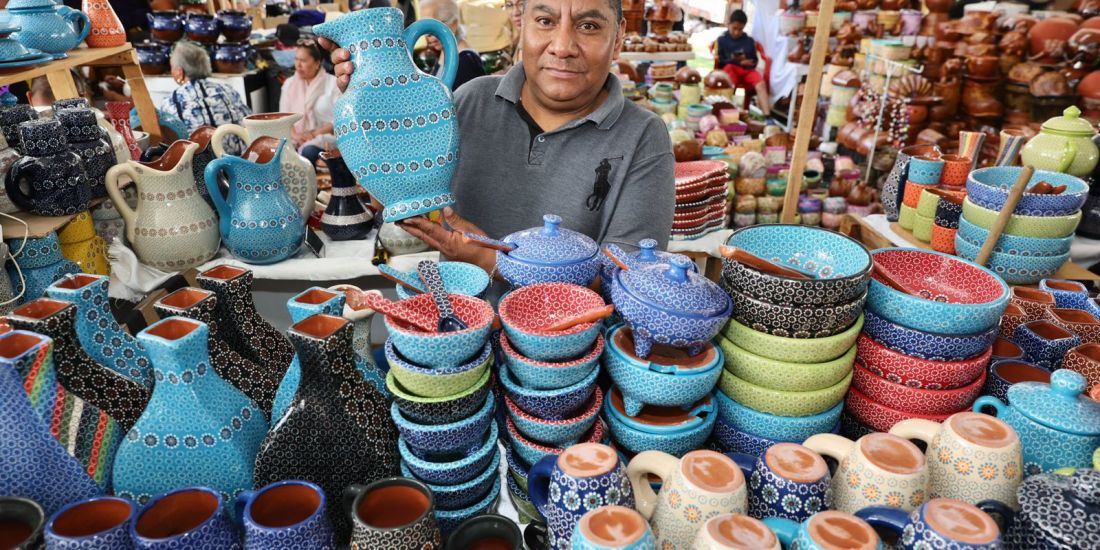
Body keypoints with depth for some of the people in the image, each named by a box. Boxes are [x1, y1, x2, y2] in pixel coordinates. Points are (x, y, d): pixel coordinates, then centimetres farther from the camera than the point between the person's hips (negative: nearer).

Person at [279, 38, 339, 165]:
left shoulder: (333, 83, 1)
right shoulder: (289, 84, 14)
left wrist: (314, 134, -14)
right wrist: (295, 135, -12)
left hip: (323, 137, -3)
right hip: (296, 139, 3)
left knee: (308, 151, -37)